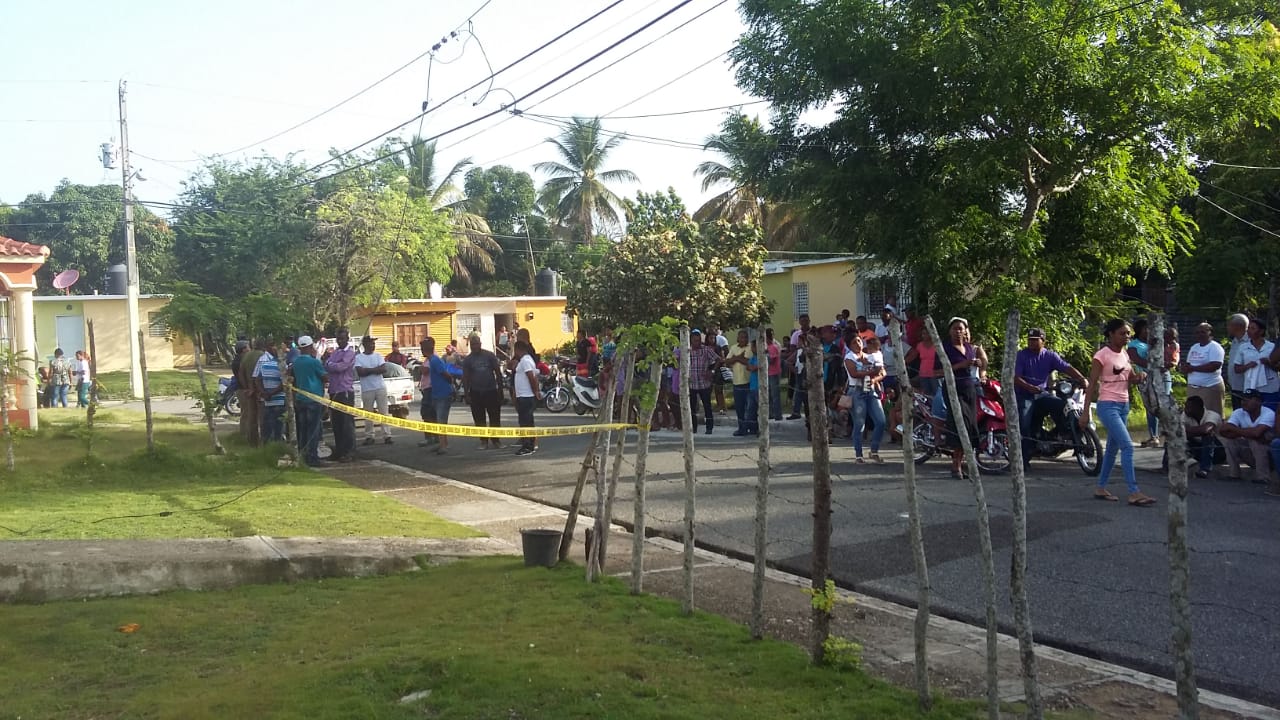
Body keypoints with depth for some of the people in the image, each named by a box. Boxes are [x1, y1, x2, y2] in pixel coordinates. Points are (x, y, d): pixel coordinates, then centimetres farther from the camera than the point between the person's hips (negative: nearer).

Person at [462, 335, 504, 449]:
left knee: (495, 418, -1)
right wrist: (467, 394, -3)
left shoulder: (490, 356, 1)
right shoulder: (468, 360, 3)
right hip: (476, 393, 1)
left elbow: (498, 373, 3)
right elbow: (465, 378, 4)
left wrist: (500, 389, -1)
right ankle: (483, 441, 12)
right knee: (479, 419, 4)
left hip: (491, 391, -1)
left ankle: (495, 440, 8)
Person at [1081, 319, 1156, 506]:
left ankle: (1100, 488, 21)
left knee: (1113, 448, 12)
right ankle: (1134, 493, -15)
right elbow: (1091, 385, -12)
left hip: (1124, 406, 8)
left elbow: (1131, 380, 20)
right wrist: (1085, 412, -15)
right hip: (1108, 406, -8)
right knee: (1127, 446, -15)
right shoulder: (1102, 355, -11)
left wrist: (1140, 376, -5)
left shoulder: (1125, 355, 10)